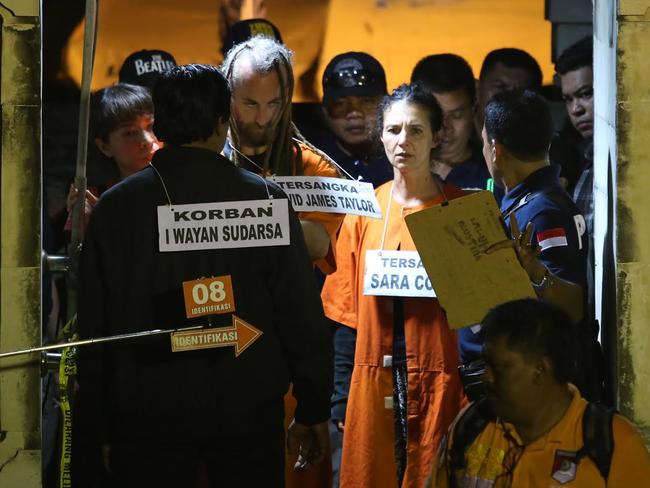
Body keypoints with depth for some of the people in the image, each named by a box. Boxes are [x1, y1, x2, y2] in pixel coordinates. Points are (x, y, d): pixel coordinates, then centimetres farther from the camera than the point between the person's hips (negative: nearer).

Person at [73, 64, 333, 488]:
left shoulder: (114, 207, -1)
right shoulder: (264, 199, -5)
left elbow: (92, 326, 2)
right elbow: (302, 315, -5)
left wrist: (96, 429, 10)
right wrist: (313, 412, 4)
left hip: (146, 420, 1)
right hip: (247, 414, -1)